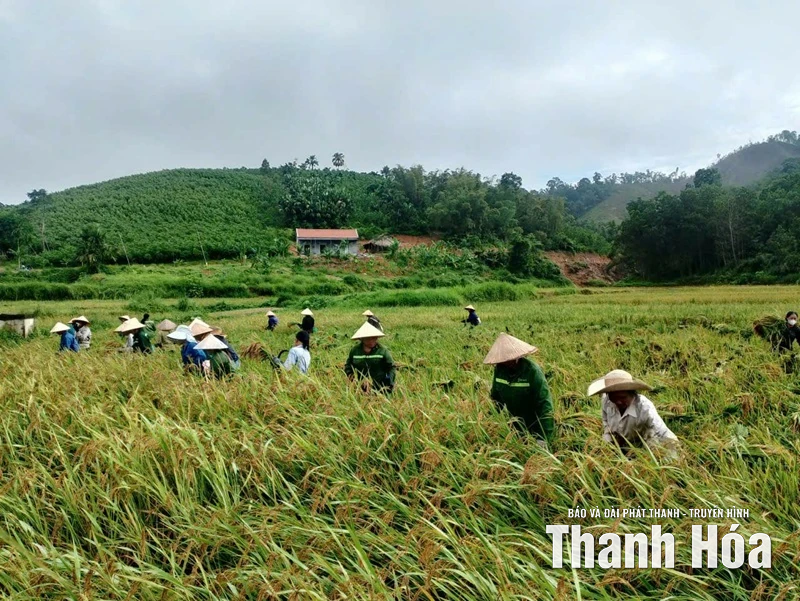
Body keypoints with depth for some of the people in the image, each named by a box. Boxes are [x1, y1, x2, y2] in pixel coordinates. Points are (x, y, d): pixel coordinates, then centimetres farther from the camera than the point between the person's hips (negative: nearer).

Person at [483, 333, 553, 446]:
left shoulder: (532, 371, -26)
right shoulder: (499, 369, -11)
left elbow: (545, 404, -28)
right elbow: (495, 397, 4)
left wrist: (544, 438, -32)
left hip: (535, 427, -4)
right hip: (515, 427, 4)